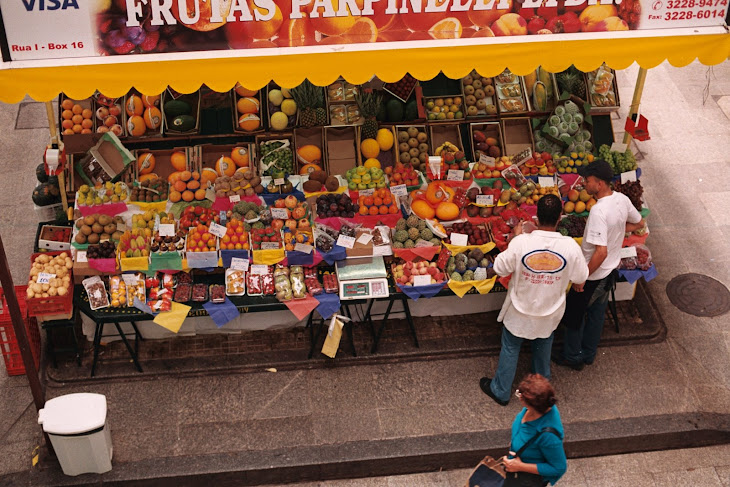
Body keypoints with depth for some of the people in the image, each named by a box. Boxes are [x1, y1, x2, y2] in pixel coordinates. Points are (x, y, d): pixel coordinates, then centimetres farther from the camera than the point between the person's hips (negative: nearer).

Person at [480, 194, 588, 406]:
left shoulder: (521, 242, -30)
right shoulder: (570, 246, -24)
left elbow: (500, 269, -14)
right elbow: (581, 277, -8)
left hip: (521, 311, -2)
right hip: (550, 312, 2)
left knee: (510, 348, 20)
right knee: (543, 346, 31)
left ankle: (500, 391, 37)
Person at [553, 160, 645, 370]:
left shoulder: (599, 211, -34)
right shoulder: (622, 199, -8)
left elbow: (601, 252, -35)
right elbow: (639, 223, 12)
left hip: (594, 275, -8)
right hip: (611, 270, 8)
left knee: (573, 315, 14)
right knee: (597, 314, 24)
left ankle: (572, 357, 32)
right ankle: (588, 354, 41)